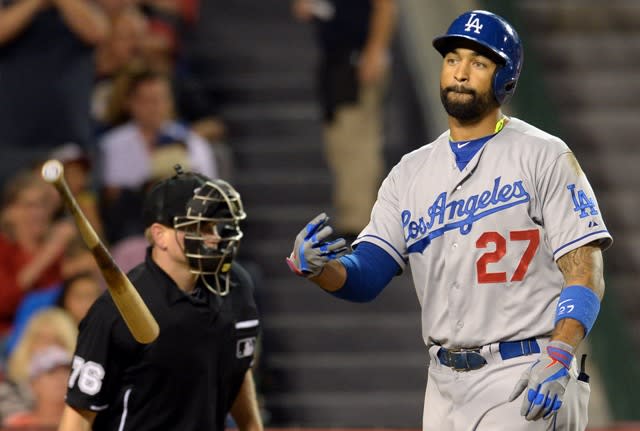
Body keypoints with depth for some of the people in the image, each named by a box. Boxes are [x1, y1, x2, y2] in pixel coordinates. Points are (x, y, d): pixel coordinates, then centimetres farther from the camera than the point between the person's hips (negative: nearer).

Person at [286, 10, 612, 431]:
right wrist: (317, 267, -18)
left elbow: (585, 273, -8)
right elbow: (365, 276, 5)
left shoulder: (544, 157, -2)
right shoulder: (411, 172, 13)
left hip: (524, 380, -6)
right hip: (445, 381, 6)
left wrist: (558, 360, -22)